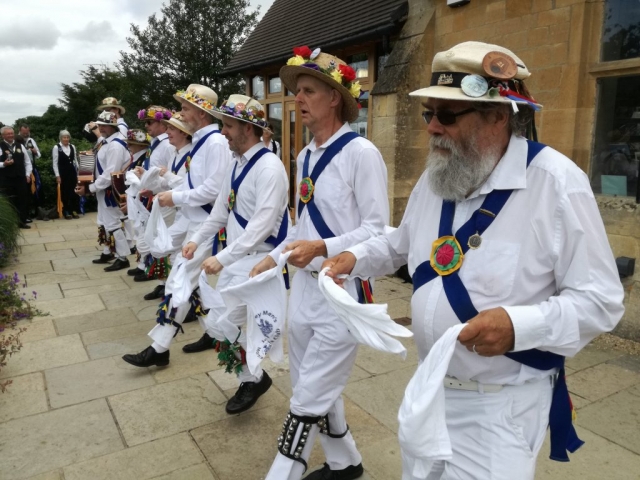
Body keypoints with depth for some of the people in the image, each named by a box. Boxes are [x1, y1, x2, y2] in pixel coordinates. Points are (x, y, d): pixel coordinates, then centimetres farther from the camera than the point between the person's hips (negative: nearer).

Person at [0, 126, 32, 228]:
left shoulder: (20, 146, 11)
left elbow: (27, 162, 14)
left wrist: (28, 175, 5)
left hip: (20, 178, 4)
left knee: (23, 200, 6)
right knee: (9, 202, 0)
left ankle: (22, 221, 15)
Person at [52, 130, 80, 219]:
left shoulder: (72, 147, 8)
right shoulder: (56, 147, -4)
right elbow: (55, 163, -5)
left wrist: (77, 172, 10)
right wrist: (57, 175, -10)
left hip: (72, 172, 3)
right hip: (62, 173, -3)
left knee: (73, 191, 2)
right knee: (65, 192, 3)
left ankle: (74, 210, 12)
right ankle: (66, 212, 12)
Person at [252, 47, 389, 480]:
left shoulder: (361, 153, -14)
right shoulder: (305, 156, 11)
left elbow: (377, 229, -17)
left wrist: (323, 248, -28)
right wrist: (273, 259, 13)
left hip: (343, 290, -8)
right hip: (304, 286, 9)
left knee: (309, 397, 2)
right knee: (315, 390, 20)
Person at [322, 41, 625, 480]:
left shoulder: (556, 182, -19)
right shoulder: (436, 176, 2)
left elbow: (601, 299, -17)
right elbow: (401, 245, 17)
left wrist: (520, 325, -32)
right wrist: (355, 258, 0)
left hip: (502, 406, -6)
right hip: (430, 388, 7)